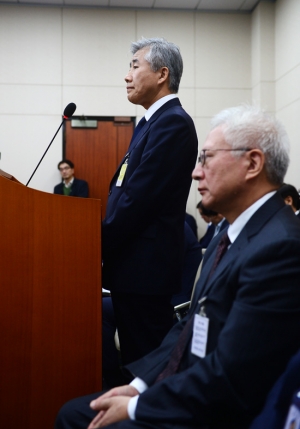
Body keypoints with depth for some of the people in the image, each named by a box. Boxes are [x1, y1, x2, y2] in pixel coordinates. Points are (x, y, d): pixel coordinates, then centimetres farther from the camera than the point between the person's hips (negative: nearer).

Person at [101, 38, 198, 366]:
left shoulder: (173, 122, -13)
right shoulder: (154, 121, 17)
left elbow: (138, 198, -20)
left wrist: (100, 246, -11)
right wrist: (106, 243, 7)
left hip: (144, 267, -9)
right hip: (134, 265, 9)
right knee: (135, 355, 17)